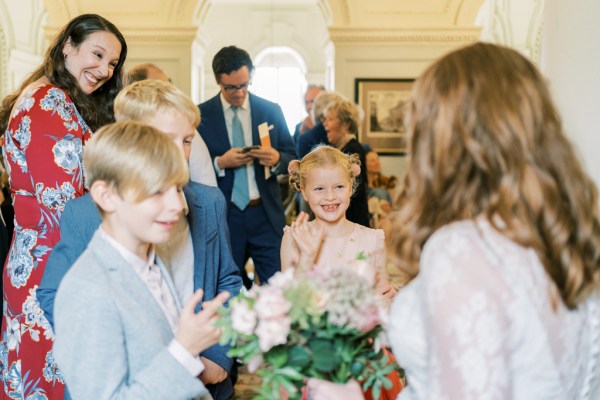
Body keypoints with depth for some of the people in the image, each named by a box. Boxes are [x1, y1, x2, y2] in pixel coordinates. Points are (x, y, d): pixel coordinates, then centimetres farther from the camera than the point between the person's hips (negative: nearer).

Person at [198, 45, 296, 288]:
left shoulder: (271, 111, 6)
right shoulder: (201, 115, 0)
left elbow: (292, 159, 9)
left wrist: (277, 159, -13)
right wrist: (220, 163, -18)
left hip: (266, 214, 1)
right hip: (223, 215, -1)